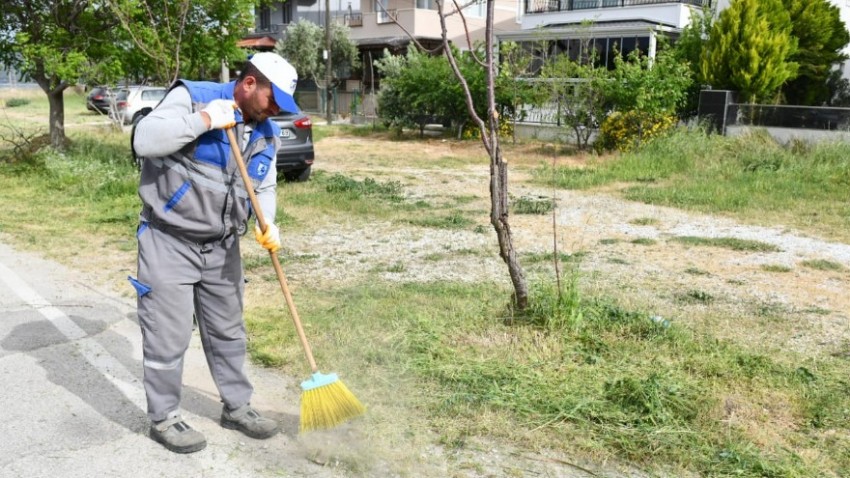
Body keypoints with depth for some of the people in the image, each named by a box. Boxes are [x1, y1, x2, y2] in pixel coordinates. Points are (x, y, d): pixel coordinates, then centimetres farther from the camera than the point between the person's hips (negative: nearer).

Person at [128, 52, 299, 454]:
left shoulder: (267, 133, 5)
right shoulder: (191, 97, -13)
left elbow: (264, 188, 10)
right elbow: (144, 140, -25)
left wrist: (268, 225, -8)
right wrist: (202, 121, -30)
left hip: (222, 247, 6)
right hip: (169, 242, -6)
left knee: (227, 332, 16)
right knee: (168, 337, 3)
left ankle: (236, 408, 32)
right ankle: (163, 418, 21)